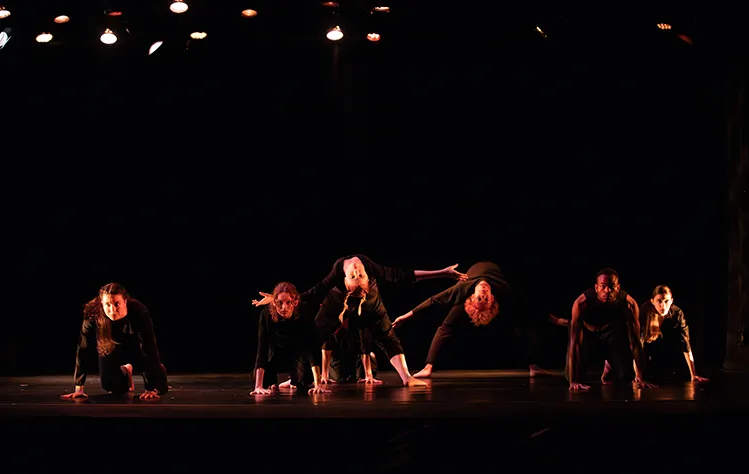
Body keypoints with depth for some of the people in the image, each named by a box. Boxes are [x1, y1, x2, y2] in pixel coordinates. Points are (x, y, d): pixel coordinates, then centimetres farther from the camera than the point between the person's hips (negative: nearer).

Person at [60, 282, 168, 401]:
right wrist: (79, 389, -29)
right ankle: (125, 370, 28)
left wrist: (152, 389, -37)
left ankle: (157, 367, 29)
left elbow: (149, 349, -35)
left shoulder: (139, 312, -37)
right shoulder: (93, 315, -33)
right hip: (111, 347, 2)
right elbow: (84, 350, -28)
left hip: (137, 345, -1)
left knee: (160, 388, -8)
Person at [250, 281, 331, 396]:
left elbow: (312, 349, -38)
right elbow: (262, 349, -36)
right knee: (265, 380, -17)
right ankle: (272, 381, 19)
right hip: (277, 351, 0)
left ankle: (295, 382, 22)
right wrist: (258, 386, -44)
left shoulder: (304, 317, -34)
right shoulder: (266, 315, -33)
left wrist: (317, 384, -49)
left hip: (298, 351, 0)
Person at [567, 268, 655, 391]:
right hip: (587, 331, -2)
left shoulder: (629, 304, -33)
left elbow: (635, 341, -28)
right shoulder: (582, 303, -40)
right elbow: (575, 341, -41)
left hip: (612, 331, 2)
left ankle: (610, 366, 29)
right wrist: (573, 381, -47)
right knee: (573, 376, -17)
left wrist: (640, 378, -30)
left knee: (626, 376, -8)